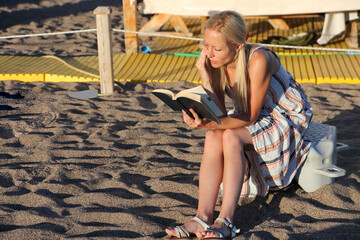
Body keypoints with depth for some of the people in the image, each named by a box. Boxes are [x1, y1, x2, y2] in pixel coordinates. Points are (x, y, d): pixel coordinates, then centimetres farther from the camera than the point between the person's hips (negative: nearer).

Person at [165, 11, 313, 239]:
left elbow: (251, 117, -27)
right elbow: (221, 115, -14)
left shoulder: (258, 60, -31)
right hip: (253, 117, 6)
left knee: (231, 136, -32)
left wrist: (208, 124, -41)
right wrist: (205, 78, -26)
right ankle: (204, 216, -32)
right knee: (213, 138, -25)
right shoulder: (215, 62, -12)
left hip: (286, 116, -6)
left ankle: (226, 221, -37)